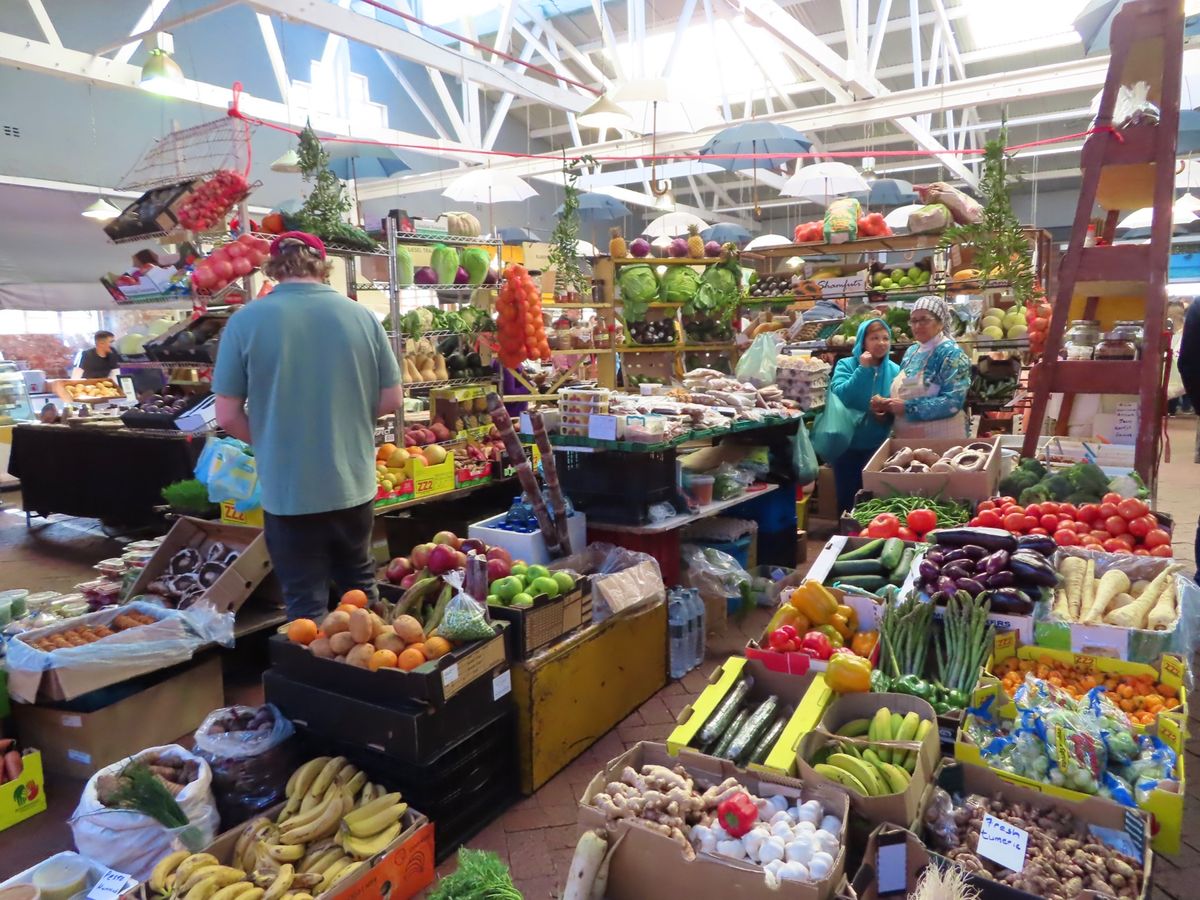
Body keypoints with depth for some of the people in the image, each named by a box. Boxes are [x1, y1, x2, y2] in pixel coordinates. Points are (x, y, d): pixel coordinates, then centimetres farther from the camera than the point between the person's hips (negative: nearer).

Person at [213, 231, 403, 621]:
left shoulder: (246, 321, -9)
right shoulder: (363, 317, -3)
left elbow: (228, 416, -7)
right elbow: (392, 399, 2)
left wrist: (268, 442, 11)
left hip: (288, 490, -3)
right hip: (353, 483, 3)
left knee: (306, 605, 11)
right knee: (360, 587, 22)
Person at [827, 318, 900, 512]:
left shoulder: (894, 370, 1)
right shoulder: (846, 365, -5)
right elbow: (839, 396, -21)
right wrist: (863, 369, -22)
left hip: (878, 446, 2)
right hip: (848, 445, -1)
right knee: (847, 498, 9)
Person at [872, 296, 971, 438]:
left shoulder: (952, 354, -11)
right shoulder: (911, 352, 10)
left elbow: (952, 402, -22)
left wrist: (908, 407, -24)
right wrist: (885, 402, -5)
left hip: (941, 439, -7)